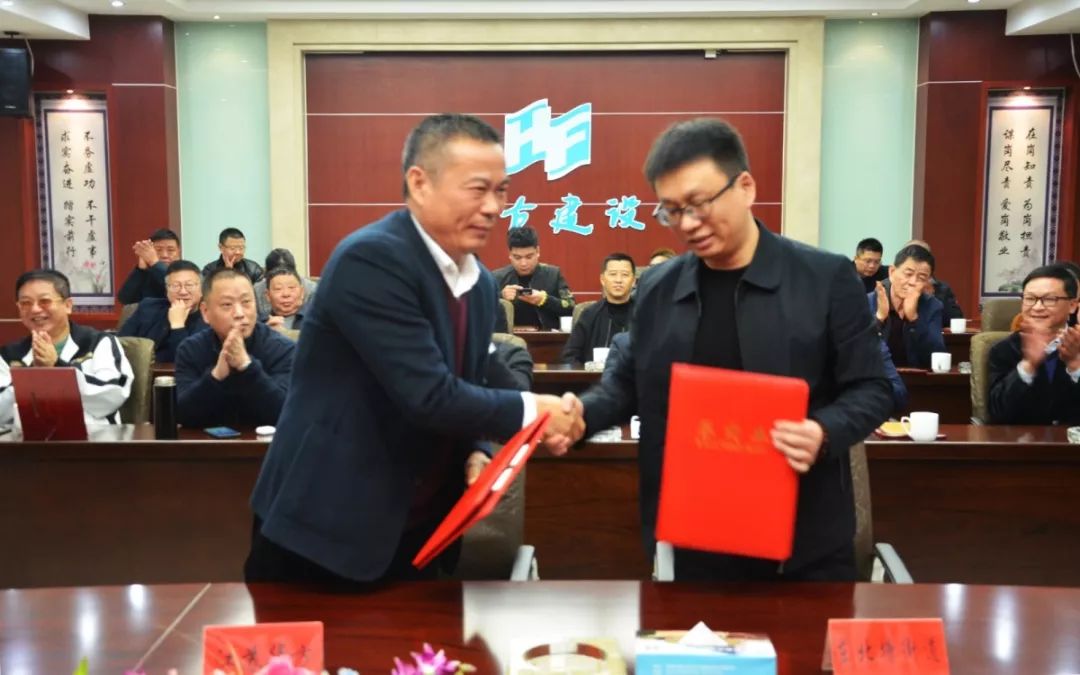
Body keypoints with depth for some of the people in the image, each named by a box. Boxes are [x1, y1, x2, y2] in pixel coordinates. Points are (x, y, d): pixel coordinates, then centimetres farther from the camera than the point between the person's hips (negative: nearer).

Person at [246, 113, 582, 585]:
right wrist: (531, 411, -14)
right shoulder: (371, 259, -20)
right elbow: (430, 396, -26)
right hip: (326, 529, -7)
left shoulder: (481, 283, 6)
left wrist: (474, 454, -5)